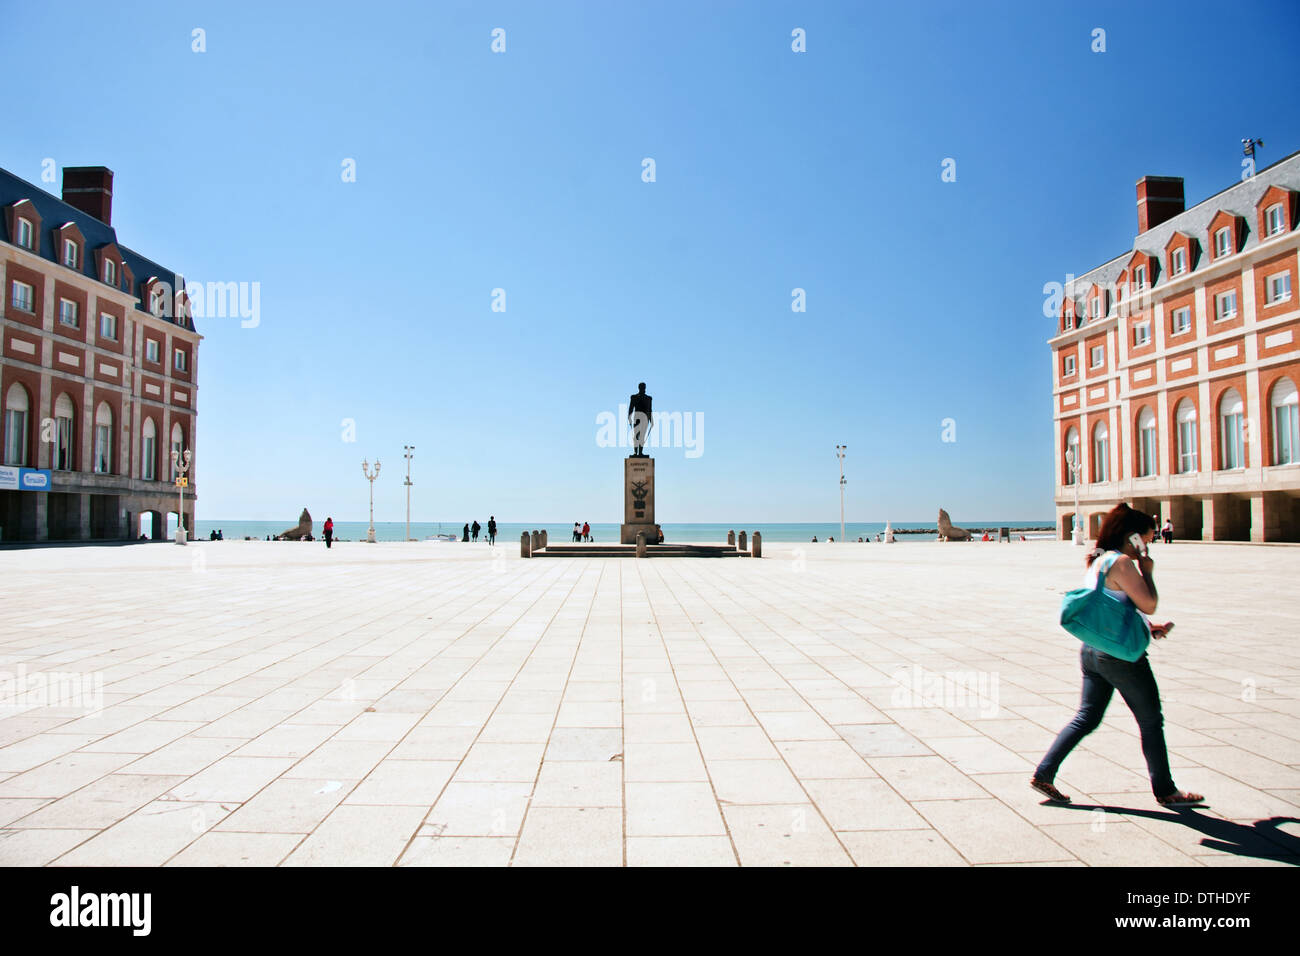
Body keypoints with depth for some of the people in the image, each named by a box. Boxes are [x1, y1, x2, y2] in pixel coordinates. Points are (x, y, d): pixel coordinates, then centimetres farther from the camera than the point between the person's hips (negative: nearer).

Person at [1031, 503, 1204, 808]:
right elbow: (1148, 605, -15)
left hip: (1092, 651, 9)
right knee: (1151, 721, 9)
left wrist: (1148, 628, 18)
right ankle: (1165, 791, 22)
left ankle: (1043, 774, 8)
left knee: (1086, 718, 12)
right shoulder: (1122, 563, -15)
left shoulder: (1096, 562, 13)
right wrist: (1147, 570, -3)